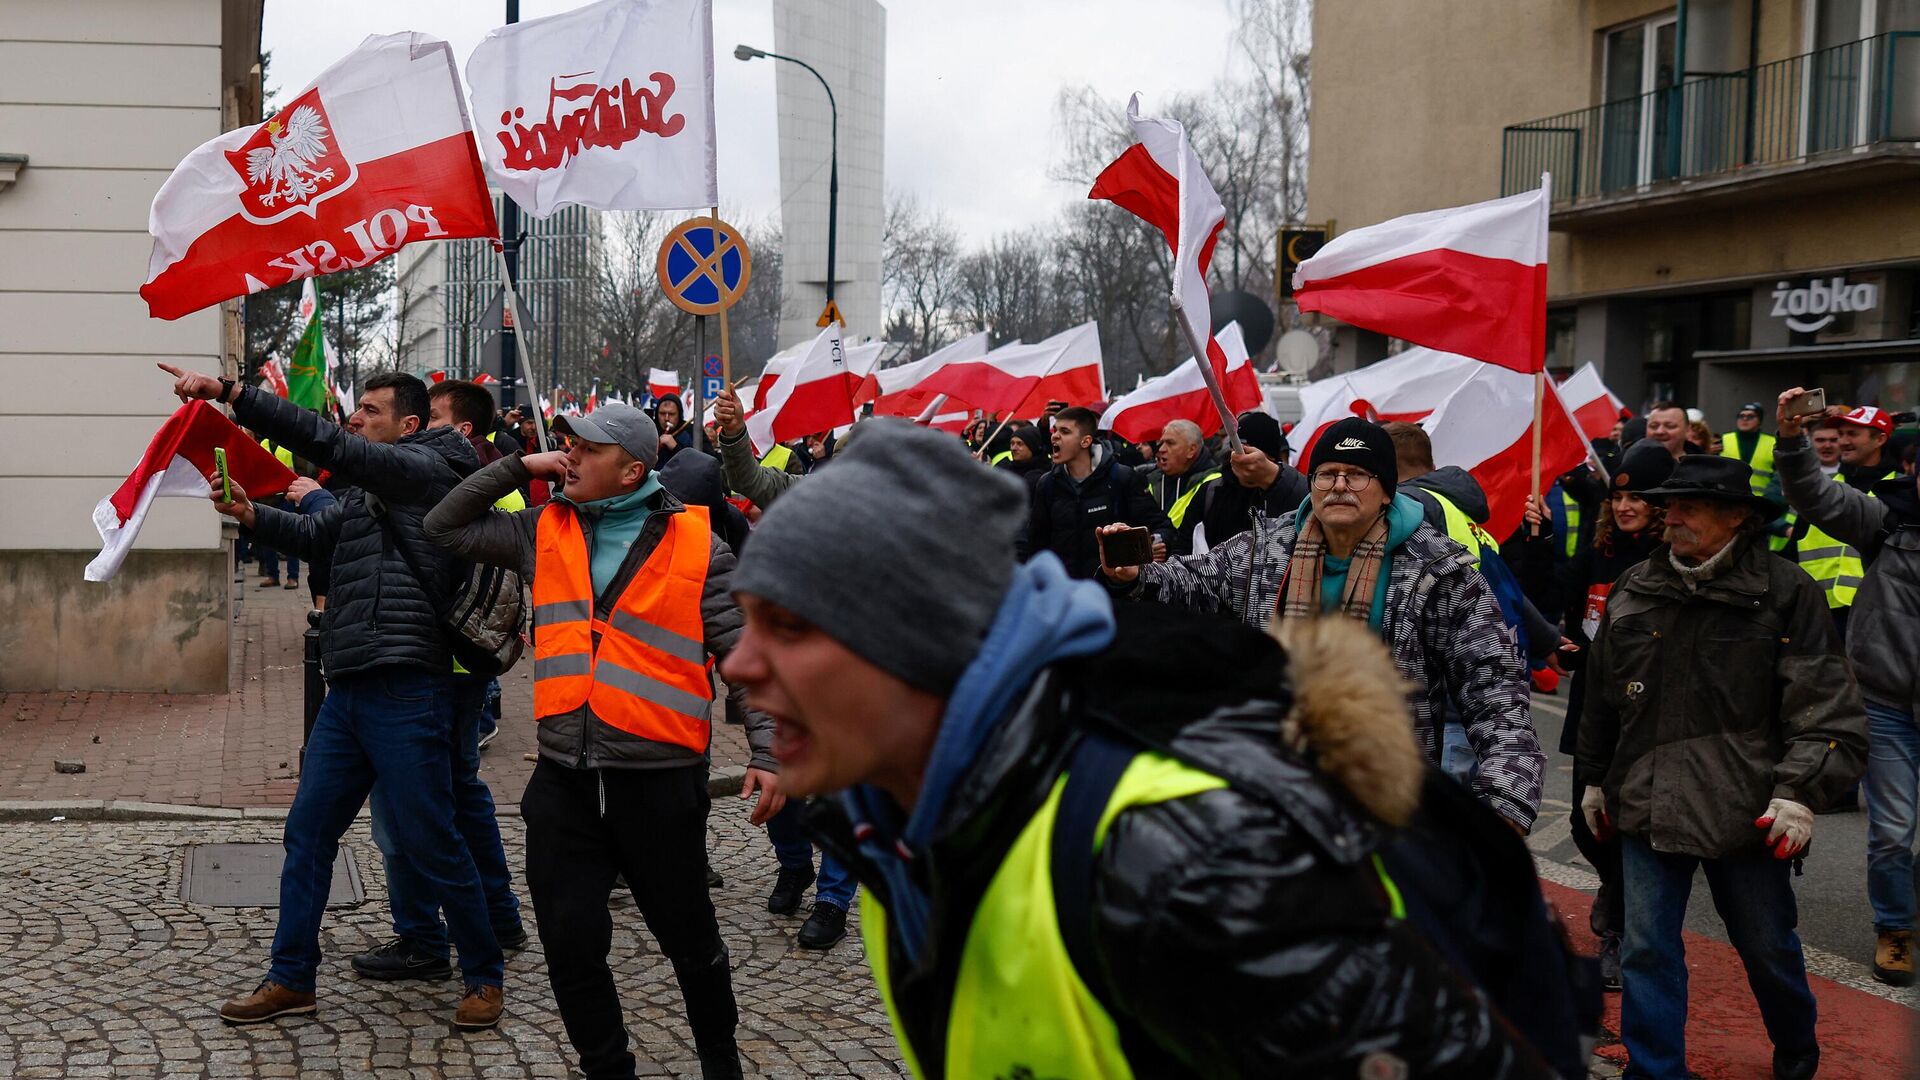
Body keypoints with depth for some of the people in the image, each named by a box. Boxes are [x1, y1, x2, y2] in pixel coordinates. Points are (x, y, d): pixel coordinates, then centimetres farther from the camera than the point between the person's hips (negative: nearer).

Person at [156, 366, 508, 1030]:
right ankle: (291, 980, 21)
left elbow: (329, 445, -17)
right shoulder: (368, 491, 21)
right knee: (307, 833, 11)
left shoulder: (426, 470, -8)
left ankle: (483, 976, 13)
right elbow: (313, 535, 18)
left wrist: (228, 391, -18)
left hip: (406, 690, -9)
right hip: (350, 690, 9)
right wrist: (250, 515, -2)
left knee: (431, 843, -2)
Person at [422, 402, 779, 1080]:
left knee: (690, 940, 12)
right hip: (564, 781, 3)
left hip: (660, 781, -3)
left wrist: (767, 753, -10)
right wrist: (517, 466, 4)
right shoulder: (544, 532, 9)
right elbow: (445, 527, 14)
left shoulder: (694, 543, -3)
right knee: (571, 946, 5)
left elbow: (745, 655, -3)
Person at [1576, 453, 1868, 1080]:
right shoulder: (1633, 592, 5)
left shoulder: (1783, 594, -6)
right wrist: (1594, 779, 21)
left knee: (1767, 947, 14)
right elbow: (1602, 696, 17)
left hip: (1745, 813, -2)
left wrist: (1800, 792, -18)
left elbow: (1828, 705, -9)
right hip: (1648, 806, 3)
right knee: (1646, 949, 2)